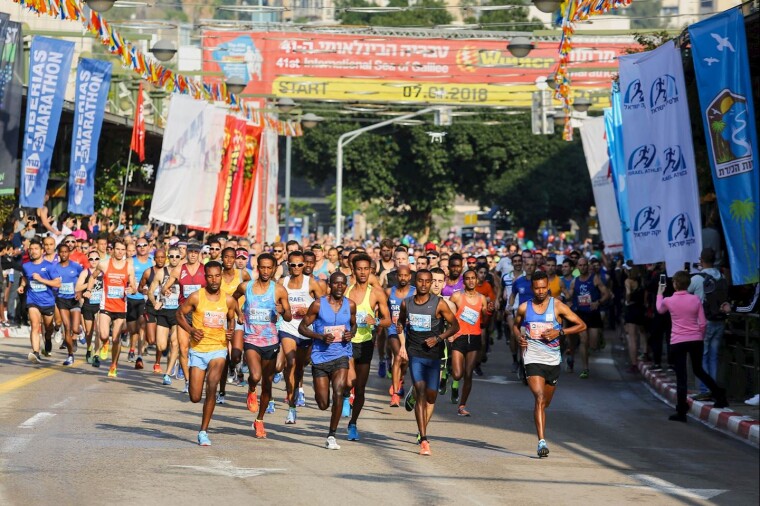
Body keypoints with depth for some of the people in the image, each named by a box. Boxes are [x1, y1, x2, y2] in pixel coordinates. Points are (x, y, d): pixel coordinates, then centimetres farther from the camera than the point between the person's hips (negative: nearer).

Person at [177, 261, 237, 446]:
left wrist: (230, 331, -3)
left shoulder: (228, 300, 1)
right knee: (195, 397, -1)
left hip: (218, 349, 0)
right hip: (198, 350, 0)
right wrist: (191, 330, -11)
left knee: (212, 386, -22)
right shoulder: (196, 297, -5)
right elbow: (180, 314, 6)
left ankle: (203, 431, -12)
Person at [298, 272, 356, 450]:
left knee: (338, 392, -22)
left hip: (341, 354, 1)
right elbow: (302, 327, -2)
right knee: (323, 404, 2)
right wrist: (321, 337, -18)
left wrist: (351, 334, -3)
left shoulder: (350, 305, 2)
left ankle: (331, 435, -9)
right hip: (320, 356, -1)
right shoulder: (318, 304, -7)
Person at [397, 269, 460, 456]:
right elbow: (401, 322, 20)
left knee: (431, 395, 7)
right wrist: (402, 344, 8)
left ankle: (422, 431, 34)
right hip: (415, 353, 0)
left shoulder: (439, 304, -7)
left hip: (434, 354, 0)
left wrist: (438, 338, -15)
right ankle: (424, 440, -20)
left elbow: (455, 325, -1)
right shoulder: (407, 303, 1)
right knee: (421, 393, -15)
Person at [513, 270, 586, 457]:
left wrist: (559, 332, -12)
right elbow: (515, 325, 22)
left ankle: (541, 436, 38)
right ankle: (542, 441, -26)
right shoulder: (524, 308, 2)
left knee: (545, 403, 13)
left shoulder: (558, 306, -2)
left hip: (553, 359, 1)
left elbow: (581, 325, 1)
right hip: (533, 359, -1)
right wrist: (519, 337, 0)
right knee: (539, 399, -20)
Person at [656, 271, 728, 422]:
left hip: (677, 342, -3)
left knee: (681, 377, -1)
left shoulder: (668, 301, -5)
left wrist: (660, 294, 34)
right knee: (698, 370, 22)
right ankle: (720, 396, 20)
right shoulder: (696, 299, -1)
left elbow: (659, 310, 19)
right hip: (696, 340, 3)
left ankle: (681, 412, -2)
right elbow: (703, 323, 1)